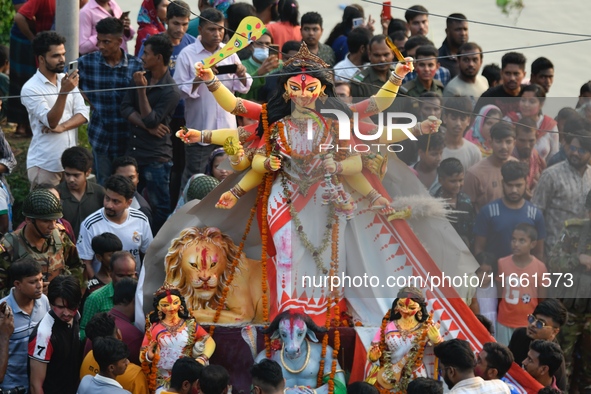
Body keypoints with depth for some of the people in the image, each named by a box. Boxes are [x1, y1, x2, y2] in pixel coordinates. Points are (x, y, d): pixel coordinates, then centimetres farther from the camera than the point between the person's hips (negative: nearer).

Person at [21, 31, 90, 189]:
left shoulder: (67, 80, 8)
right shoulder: (30, 89, -12)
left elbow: (83, 114, 3)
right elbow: (51, 122, -20)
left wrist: (62, 126, -15)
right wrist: (64, 92, -32)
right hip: (45, 164, -6)